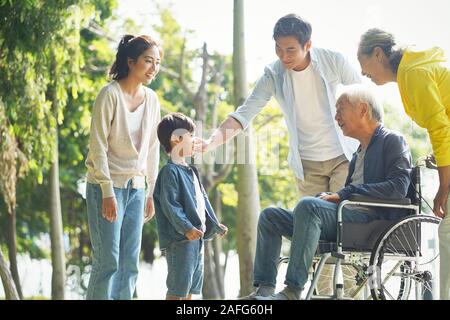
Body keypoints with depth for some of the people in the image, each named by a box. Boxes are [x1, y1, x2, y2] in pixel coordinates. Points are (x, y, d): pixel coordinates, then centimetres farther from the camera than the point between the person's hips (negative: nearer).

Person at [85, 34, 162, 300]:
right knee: (108, 262, -9)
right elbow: (98, 147, -14)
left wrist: (152, 191, 11)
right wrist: (108, 193, -17)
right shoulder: (110, 95, -12)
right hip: (108, 187, -6)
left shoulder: (151, 99, 7)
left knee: (130, 264, 5)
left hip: (136, 188, 6)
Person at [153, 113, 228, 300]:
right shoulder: (170, 172, -12)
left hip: (197, 237, 10)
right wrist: (186, 228, -26)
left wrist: (215, 225, 25)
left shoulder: (190, 171, 19)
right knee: (177, 287, -9)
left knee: (191, 287, 14)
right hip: (179, 239, -10)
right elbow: (169, 205, -19)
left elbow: (202, 200, 26)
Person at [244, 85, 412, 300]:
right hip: (349, 217, 9)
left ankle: (292, 291, -35)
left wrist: (344, 194, -15)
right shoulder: (359, 153, 28)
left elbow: (398, 187, -14)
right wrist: (331, 197, 0)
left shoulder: (393, 141, 2)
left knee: (308, 205, -33)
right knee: (270, 216, 3)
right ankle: (264, 289, -10)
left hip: (374, 219, -9)